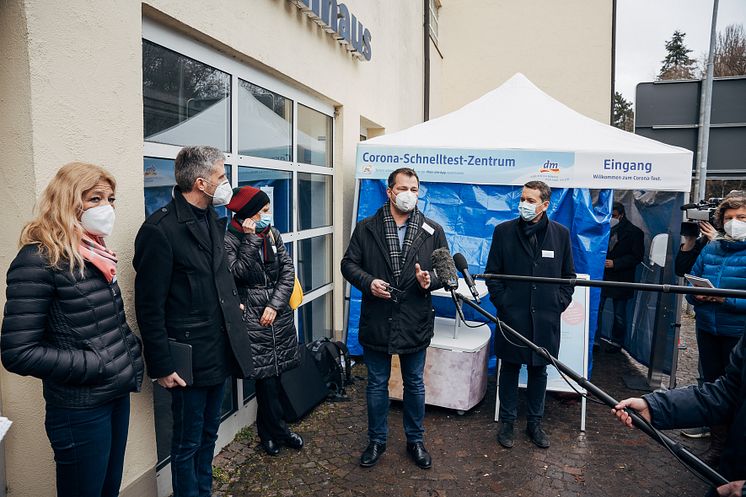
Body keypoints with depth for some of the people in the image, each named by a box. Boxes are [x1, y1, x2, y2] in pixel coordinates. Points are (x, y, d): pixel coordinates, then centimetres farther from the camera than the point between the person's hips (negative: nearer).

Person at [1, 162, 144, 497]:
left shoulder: (97, 255, 7)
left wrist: (132, 354, 1)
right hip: (80, 409, -7)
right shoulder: (40, 260, -17)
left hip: (117, 394, 7)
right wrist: (96, 365, -19)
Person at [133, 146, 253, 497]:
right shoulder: (160, 229, -17)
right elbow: (149, 307, -15)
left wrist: (233, 300, 9)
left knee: (209, 434, 22)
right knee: (188, 442, 11)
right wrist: (162, 366, -13)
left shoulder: (211, 218, 7)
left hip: (220, 349, 8)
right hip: (190, 359, -7)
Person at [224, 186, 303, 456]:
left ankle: (267, 430, 30)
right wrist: (251, 240, -19)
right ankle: (278, 431, 20)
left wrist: (275, 304, -6)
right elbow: (240, 274, -19)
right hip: (252, 317, -4)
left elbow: (288, 271, 4)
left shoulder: (273, 233, 7)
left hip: (279, 313, 5)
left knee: (274, 374, 11)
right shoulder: (230, 239, -8)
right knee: (267, 376, 0)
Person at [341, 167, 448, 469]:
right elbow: (349, 263, 1)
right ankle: (376, 441, 34)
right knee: (377, 384, 14)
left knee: (415, 384, 16)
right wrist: (368, 282, -17)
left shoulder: (432, 231, 1)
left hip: (415, 321, 1)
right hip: (376, 320, 0)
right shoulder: (366, 228, -1)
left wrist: (430, 280, -18)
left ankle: (415, 440, 36)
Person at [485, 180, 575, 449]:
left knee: (539, 370, 13)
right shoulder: (504, 231, -1)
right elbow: (492, 273, 3)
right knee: (509, 369, 8)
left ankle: (535, 422, 29)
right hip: (512, 316, -1)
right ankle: (507, 422, 24)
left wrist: (560, 303, 1)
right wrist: (501, 303, -5)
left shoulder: (561, 233, 4)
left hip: (545, 317, 2)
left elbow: (568, 274, 10)